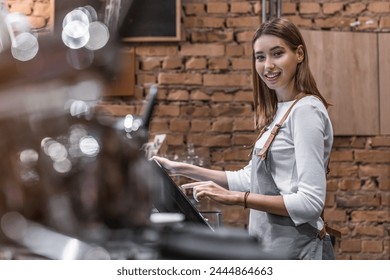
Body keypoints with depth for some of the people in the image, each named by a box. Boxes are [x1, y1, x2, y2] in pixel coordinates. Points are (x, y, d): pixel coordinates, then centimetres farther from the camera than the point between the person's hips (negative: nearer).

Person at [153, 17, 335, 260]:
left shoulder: (306, 110, -16)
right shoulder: (278, 112, 11)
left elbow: (310, 202, -21)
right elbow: (250, 178, 15)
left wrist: (234, 197, -23)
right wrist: (182, 169, 10)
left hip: (292, 250, -8)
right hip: (271, 245, 8)